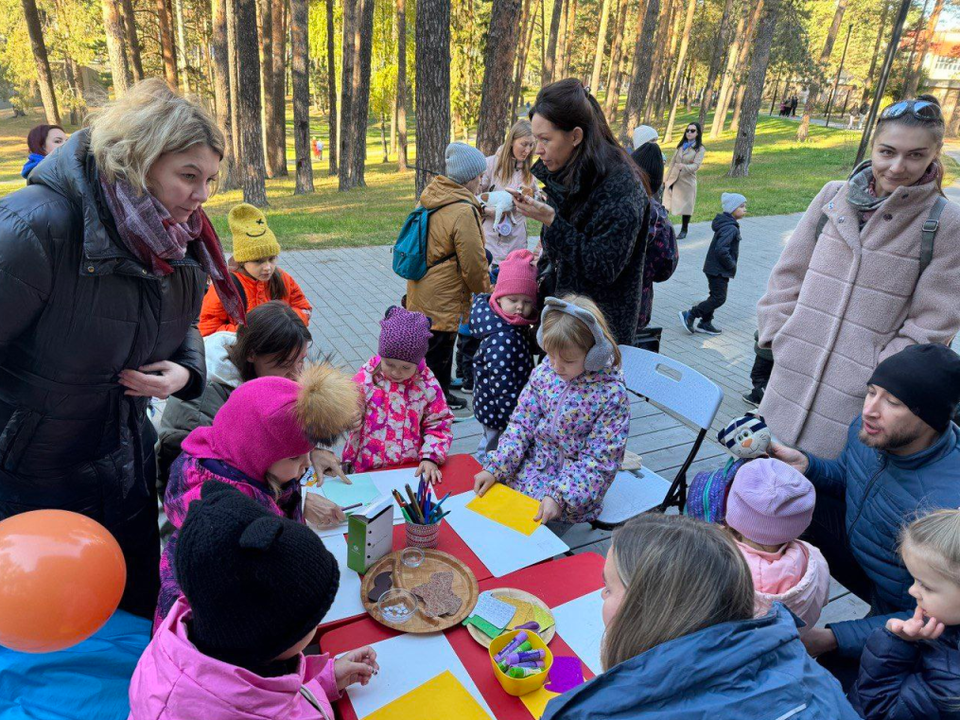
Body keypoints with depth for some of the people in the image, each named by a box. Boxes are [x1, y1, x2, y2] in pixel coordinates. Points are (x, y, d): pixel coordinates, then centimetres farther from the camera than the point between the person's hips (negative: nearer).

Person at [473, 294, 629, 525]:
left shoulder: (611, 394, -20)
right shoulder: (544, 372, -5)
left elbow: (599, 459, -17)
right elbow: (521, 424, 0)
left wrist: (559, 495, -26)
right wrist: (495, 468, -11)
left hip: (576, 477, -5)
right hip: (534, 463, 5)